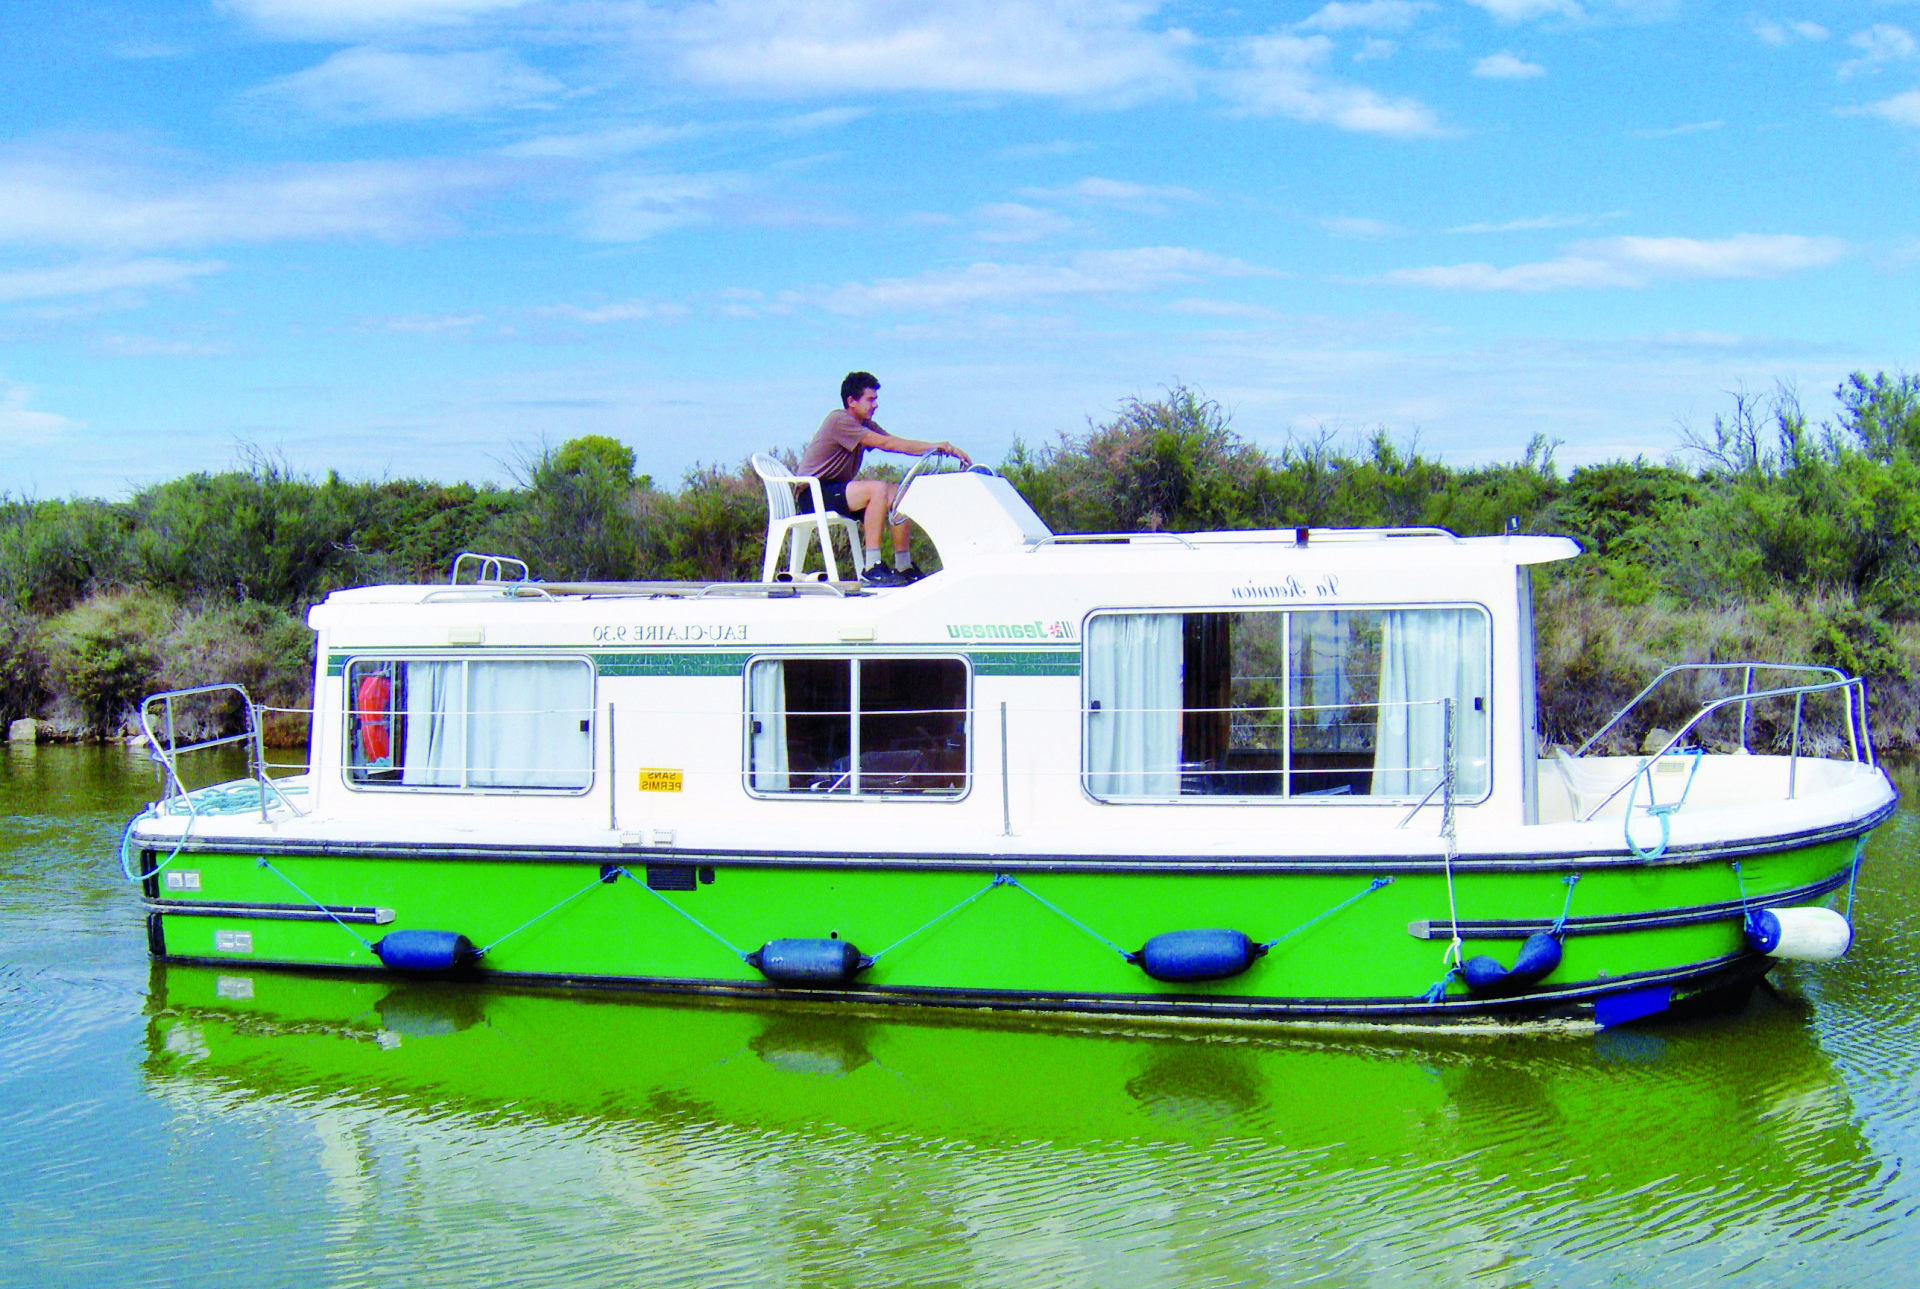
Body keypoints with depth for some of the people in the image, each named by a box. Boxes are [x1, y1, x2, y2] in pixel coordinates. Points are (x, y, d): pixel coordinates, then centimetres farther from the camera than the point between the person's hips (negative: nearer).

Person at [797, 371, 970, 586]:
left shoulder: (866, 424, 13)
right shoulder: (839, 420, -17)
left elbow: (899, 444, 3)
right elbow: (885, 443, -24)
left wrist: (943, 449, -11)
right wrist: (934, 446, -25)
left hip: (838, 491, 9)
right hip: (814, 494, -9)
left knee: (900, 494, -4)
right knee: (877, 489, -29)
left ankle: (903, 566, -4)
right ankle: (872, 567, -31)